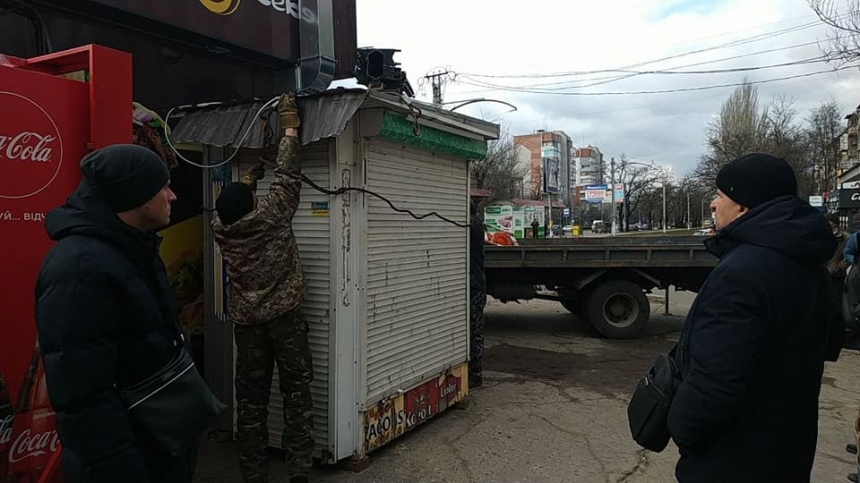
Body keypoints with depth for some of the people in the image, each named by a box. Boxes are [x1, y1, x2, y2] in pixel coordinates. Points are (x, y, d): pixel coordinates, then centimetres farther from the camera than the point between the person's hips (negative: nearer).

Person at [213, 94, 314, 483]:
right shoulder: (270, 216, -8)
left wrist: (245, 182, 37)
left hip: (246, 322, 3)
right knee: (296, 391, 3)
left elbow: (233, 206, 24)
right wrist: (290, 130, 7)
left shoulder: (221, 229, 1)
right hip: (284, 316, -3)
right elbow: (286, 176, -1)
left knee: (251, 398, 8)